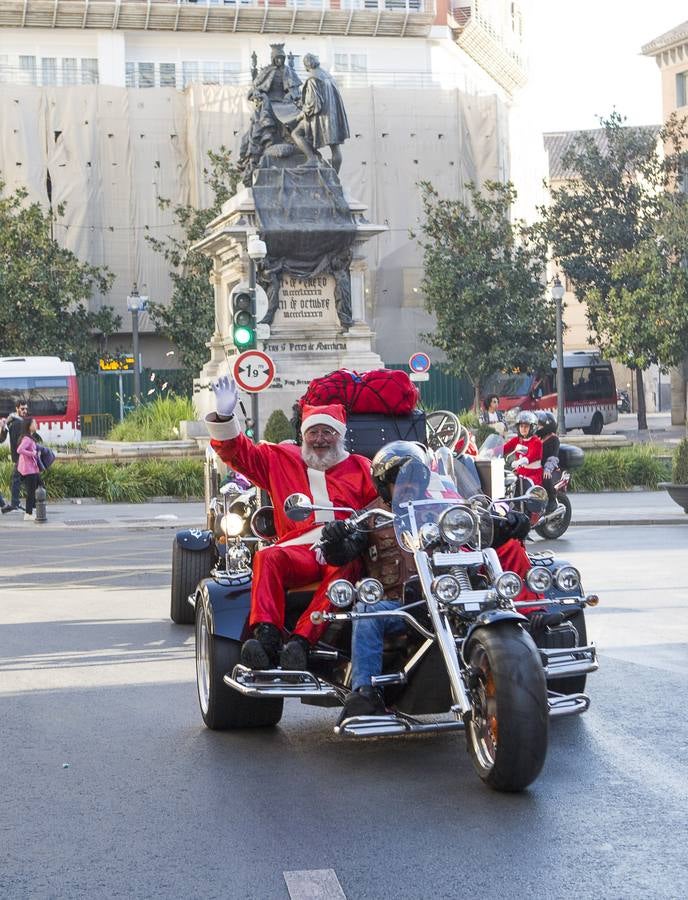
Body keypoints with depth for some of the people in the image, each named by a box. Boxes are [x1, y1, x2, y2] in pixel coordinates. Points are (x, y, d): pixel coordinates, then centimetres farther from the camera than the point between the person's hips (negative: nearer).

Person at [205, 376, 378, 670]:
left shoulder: (360, 467, 23)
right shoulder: (281, 459, 26)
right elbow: (237, 452, 21)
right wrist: (224, 417, 6)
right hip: (299, 549, 1)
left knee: (343, 569, -38)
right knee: (268, 557, -33)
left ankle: (301, 642, -49)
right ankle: (266, 637, -48)